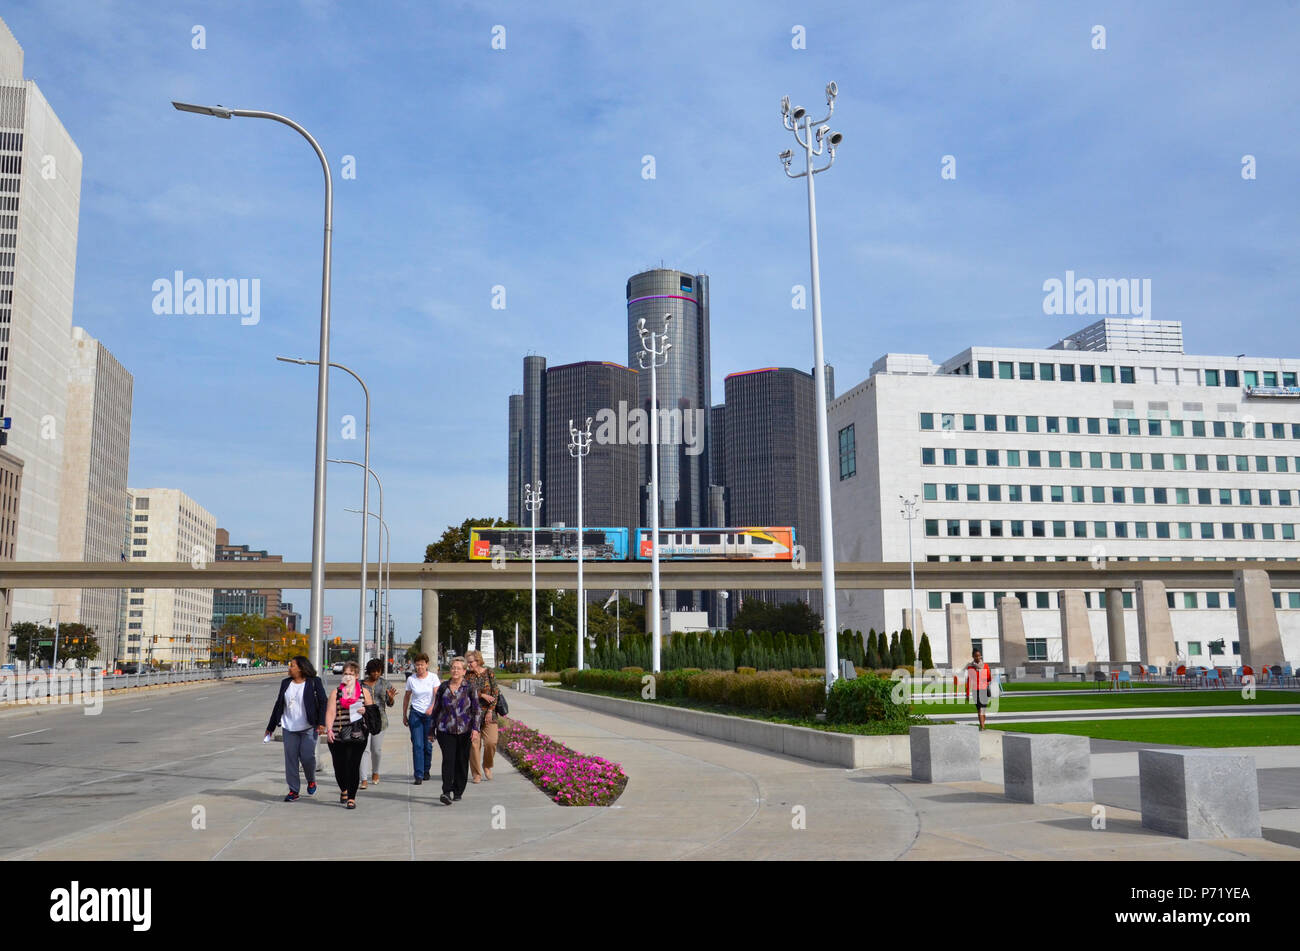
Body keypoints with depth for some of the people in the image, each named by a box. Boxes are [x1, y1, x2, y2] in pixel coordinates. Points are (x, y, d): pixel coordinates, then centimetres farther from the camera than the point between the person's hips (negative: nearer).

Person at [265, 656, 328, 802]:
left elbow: (323, 702, -5)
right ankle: (293, 791, 10)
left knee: (307, 756, -9)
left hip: (308, 728, -4)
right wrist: (270, 728, 20)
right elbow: (279, 705, 18)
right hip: (289, 728, 4)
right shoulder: (285, 683, 12)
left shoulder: (314, 682, -2)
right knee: (290, 758, 1)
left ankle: (311, 781, 20)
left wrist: (321, 723, -16)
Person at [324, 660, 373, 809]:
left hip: (357, 734, -1)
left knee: (353, 765, -8)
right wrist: (329, 729, -12)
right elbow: (330, 712, 1)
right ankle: (343, 790, 34)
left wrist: (365, 711, -7)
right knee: (339, 766, 6)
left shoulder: (364, 691, 10)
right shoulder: (336, 692, 10)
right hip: (338, 735, 1)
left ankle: (352, 798, 0)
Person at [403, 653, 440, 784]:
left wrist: (431, 708, -26)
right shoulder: (411, 679, 1)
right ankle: (419, 775, -7)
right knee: (417, 745, -9)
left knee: (428, 744, 4)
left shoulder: (433, 677, -3)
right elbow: (407, 697, 12)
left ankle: (426, 770, 26)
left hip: (430, 714, 0)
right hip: (415, 713, 0)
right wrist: (404, 715, 12)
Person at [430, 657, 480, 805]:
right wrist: (432, 729, 14)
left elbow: (476, 710, -1)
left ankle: (458, 792, 19)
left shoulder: (469, 688, 0)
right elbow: (436, 709, 13)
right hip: (445, 730, 0)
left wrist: (475, 729, -12)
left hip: (464, 731, 0)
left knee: (462, 762, 6)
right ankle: (446, 792, -17)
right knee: (448, 759, -13)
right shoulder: (443, 688, 6)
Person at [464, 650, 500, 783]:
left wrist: (490, 711, -7)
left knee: (491, 742, -8)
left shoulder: (489, 672, 1)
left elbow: (495, 692, -1)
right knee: (474, 743, -4)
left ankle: (487, 766, 19)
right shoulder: (467, 674, 4)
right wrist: (483, 695, -14)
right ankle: (476, 774, 7)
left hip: (488, 712, 0)